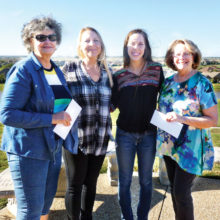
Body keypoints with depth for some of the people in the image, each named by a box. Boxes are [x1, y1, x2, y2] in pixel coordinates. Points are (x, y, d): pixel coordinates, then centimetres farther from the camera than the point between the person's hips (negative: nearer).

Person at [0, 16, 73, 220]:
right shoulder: (23, 70, -14)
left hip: (53, 147, 7)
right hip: (28, 150, -7)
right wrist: (51, 118, -23)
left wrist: (66, 117, 3)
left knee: (46, 202, 21)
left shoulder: (56, 70, 10)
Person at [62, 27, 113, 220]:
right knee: (75, 185, 7)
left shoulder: (107, 71, 8)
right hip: (76, 137, -4)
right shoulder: (70, 69, -4)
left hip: (101, 138, 4)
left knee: (91, 182, 18)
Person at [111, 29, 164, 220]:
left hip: (149, 134, 0)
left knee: (146, 180, 14)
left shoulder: (156, 70, -1)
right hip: (125, 134, 0)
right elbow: (114, 104, 0)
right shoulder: (119, 75, -1)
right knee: (124, 181, 10)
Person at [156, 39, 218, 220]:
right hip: (169, 144, 6)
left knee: (181, 191, -2)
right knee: (174, 188, 17)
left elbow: (213, 120, -13)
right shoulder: (168, 82, 5)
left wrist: (183, 119, -24)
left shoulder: (202, 84, -11)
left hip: (190, 147, -5)